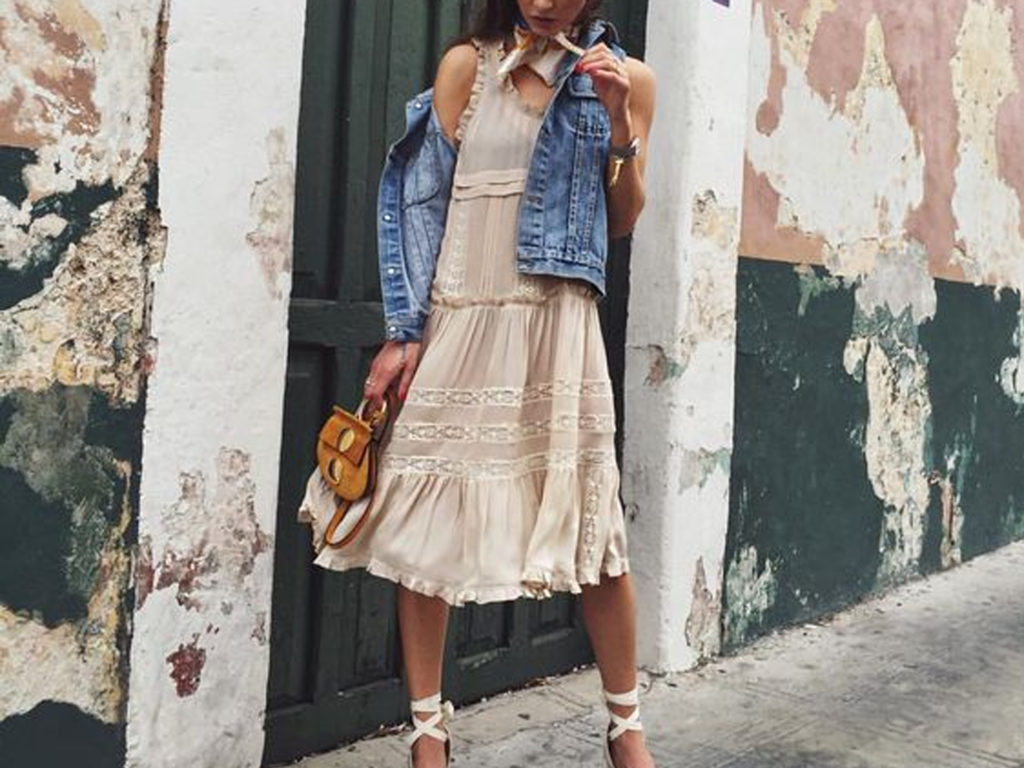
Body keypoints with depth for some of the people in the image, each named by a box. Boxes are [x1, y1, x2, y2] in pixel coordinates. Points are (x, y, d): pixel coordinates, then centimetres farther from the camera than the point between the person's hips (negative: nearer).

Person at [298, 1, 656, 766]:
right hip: (456, 323, 0)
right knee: (426, 523, 2)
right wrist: (402, 330, -5)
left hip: (556, 327, 0)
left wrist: (619, 121, -7)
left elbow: (623, 221, 8)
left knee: (594, 523, 2)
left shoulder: (624, 77, 7)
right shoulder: (468, 64, 6)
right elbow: (421, 197, 2)